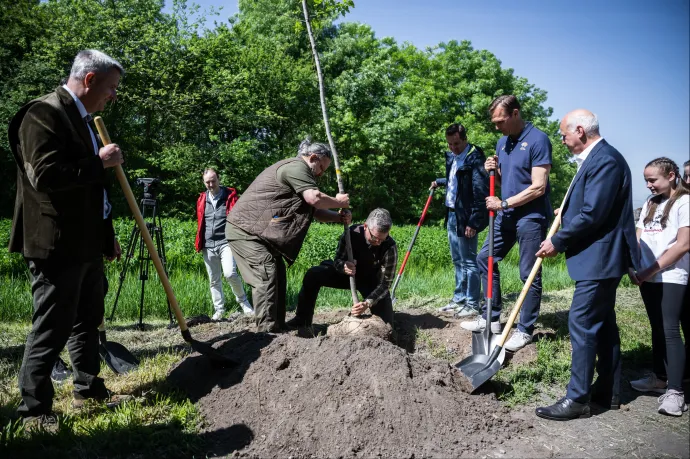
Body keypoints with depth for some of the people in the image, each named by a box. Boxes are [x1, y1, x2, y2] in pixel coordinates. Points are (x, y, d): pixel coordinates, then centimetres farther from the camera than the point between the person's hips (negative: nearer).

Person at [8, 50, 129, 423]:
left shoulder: (83, 119, 16)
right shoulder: (44, 113, -13)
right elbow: (45, 176, -25)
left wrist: (108, 234, 22)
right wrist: (100, 162, -17)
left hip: (86, 243, 10)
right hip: (56, 245, -9)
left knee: (87, 321, 17)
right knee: (51, 329, -1)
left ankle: (88, 389, 31)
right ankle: (34, 410, 11)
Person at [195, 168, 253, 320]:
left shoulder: (230, 196, 0)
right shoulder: (202, 199, 11)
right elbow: (200, 223, 19)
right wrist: (199, 243, 14)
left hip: (226, 242, -4)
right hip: (208, 246, 4)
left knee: (230, 273, -21)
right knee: (214, 280, 9)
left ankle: (242, 300, 2)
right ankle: (219, 310, 21)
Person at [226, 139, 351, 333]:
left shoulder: (297, 173, 22)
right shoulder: (296, 167, -12)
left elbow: (314, 210, 18)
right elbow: (315, 199, -25)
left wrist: (339, 217, 3)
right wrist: (338, 202, -7)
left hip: (259, 232, 11)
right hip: (244, 229, -11)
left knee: (277, 276, 9)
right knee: (266, 276, -16)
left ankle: (277, 329, 13)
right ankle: (267, 332, -17)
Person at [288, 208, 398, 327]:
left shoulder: (390, 247, -30)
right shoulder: (352, 232, -25)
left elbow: (385, 283, -27)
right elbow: (337, 260, -16)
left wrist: (368, 303, -42)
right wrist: (344, 266, -41)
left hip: (373, 281, -1)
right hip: (349, 274, 1)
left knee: (386, 324, -13)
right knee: (313, 275, -20)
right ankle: (302, 319, -6)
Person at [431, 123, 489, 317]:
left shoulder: (474, 159, -17)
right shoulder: (452, 156, 11)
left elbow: (481, 192, -20)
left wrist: (473, 222, -22)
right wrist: (439, 182, 16)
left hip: (465, 217, -9)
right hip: (451, 215, 9)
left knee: (469, 261, -1)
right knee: (458, 261, 17)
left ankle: (472, 304, 8)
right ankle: (459, 298, 27)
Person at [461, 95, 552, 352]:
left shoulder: (537, 140, -14)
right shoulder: (502, 143, 11)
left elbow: (538, 188, -19)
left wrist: (503, 203, -16)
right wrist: (493, 172, -2)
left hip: (531, 217, -8)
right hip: (506, 215, 8)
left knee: (529, 274, 0)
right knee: (485, 259, 10)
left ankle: (525, 330, 11)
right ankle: (491, 318, 21)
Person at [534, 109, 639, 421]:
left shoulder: (605, 160, -19)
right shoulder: (595, 158, 14)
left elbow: (592, 215, -23)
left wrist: (557, 242, -16)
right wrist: (567, 210, 6)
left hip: (600, 258, -11)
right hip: (600, 258, 11)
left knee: (582, 323, -8)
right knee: (603, 324, 15)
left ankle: (577, 399, 0)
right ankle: (608, 392, 26)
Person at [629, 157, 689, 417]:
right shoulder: (650, 204, 15)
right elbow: (638, 239, 13)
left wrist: (650, 270, -14)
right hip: (648, 278, 7)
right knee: (657, 329, 14)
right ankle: (659, 378, 24)